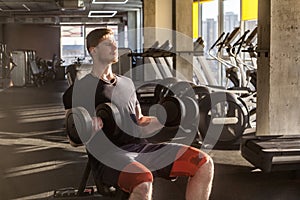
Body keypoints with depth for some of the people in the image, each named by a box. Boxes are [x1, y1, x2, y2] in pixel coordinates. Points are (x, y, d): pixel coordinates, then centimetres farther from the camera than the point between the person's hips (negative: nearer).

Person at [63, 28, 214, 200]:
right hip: (109, 155, -6)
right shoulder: (78, 90, 4)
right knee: (143, 182, -40)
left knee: (204, 163, -10)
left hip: (141, 148, 6)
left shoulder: (127, 83, 23)